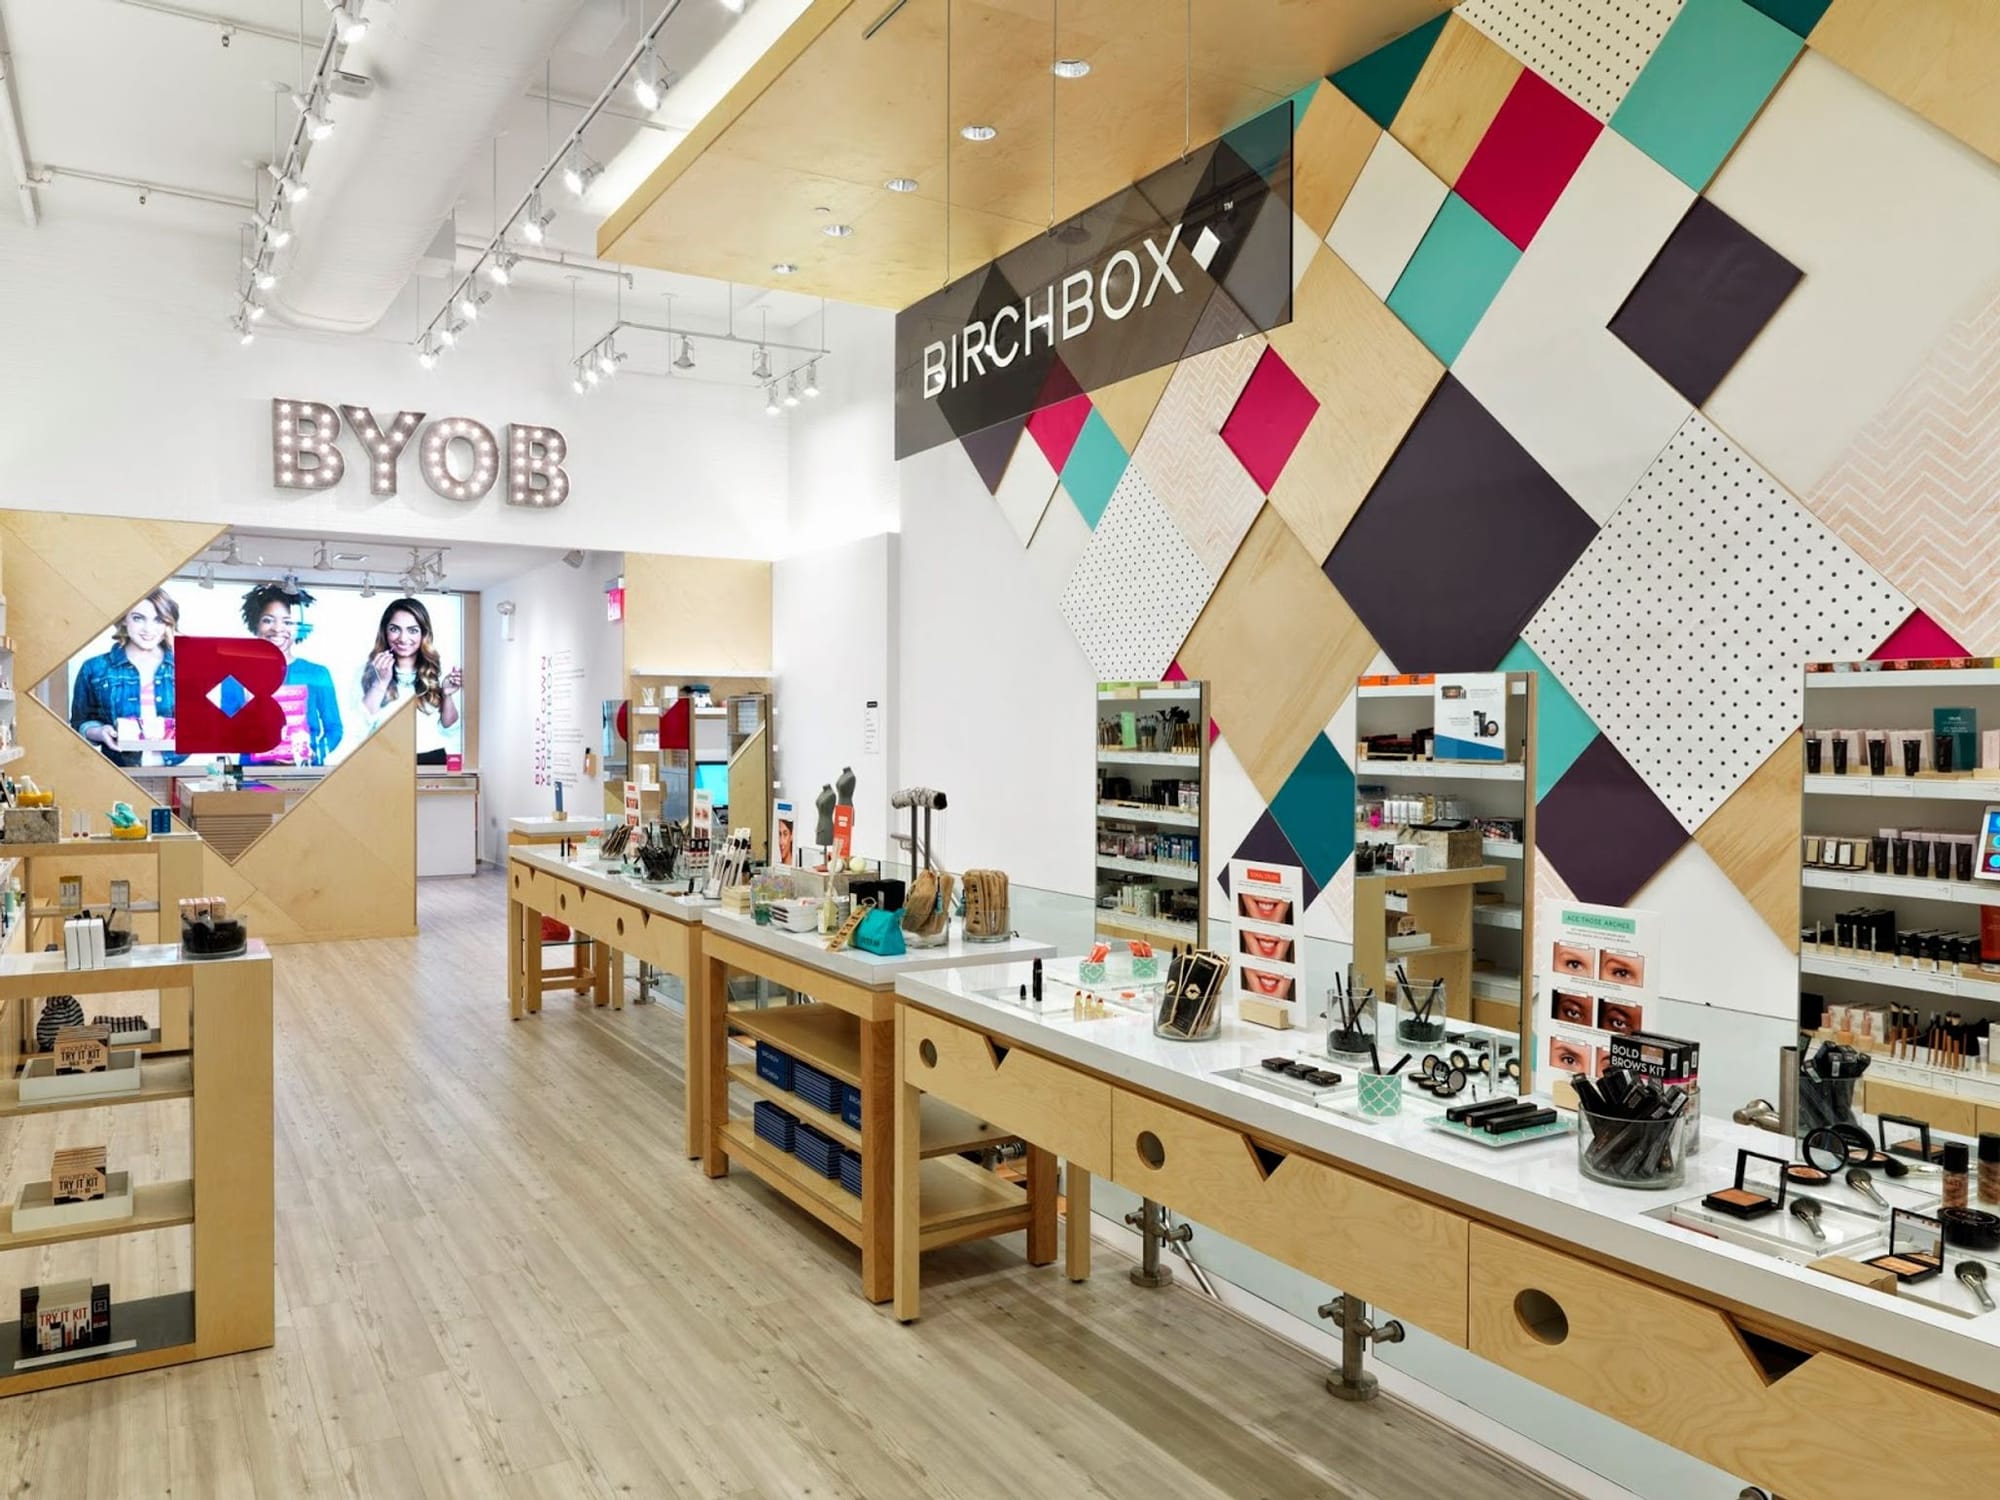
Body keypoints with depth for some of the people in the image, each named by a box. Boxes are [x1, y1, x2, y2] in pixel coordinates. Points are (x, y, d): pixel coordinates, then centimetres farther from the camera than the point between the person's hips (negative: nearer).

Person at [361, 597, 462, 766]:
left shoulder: (438, 670, 6)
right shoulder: (370, 670, 6)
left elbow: (448, 728, 9)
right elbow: (361, 724, -2)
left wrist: (447, 695, -7)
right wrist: (381, 682, -9)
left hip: (431, 759, 0)